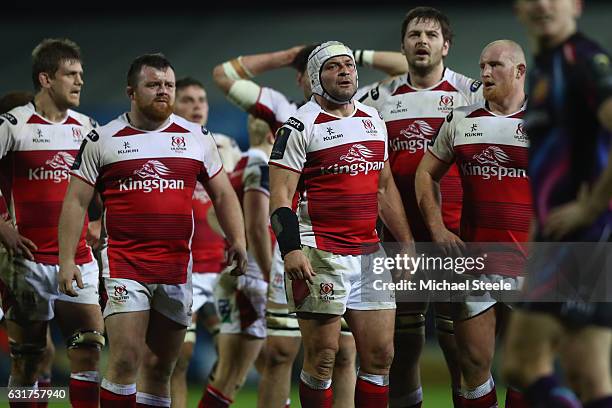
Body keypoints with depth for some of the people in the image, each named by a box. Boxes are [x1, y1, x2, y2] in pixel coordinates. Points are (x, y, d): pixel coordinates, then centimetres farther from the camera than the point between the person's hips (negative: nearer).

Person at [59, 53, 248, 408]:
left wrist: (238, 239, 2)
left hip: (178, 267, 3)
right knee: (125, 359, -15)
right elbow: (76, 200, 3)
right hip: (125, 265, -3)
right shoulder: (102, 140, 3)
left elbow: (222, 194, 17)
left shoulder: (197, 137, 10)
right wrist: (67, 259, -4)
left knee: (160, 367, 7)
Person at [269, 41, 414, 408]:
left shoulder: (373, 120, 15)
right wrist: (291, 250, -22)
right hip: (321, 253, -6)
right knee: (322, 357, -5)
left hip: (369, 251, 6)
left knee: (381, 355, 4)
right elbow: (280, 195, -10)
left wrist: (407, 242, 18)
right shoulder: (301, 126, -4)